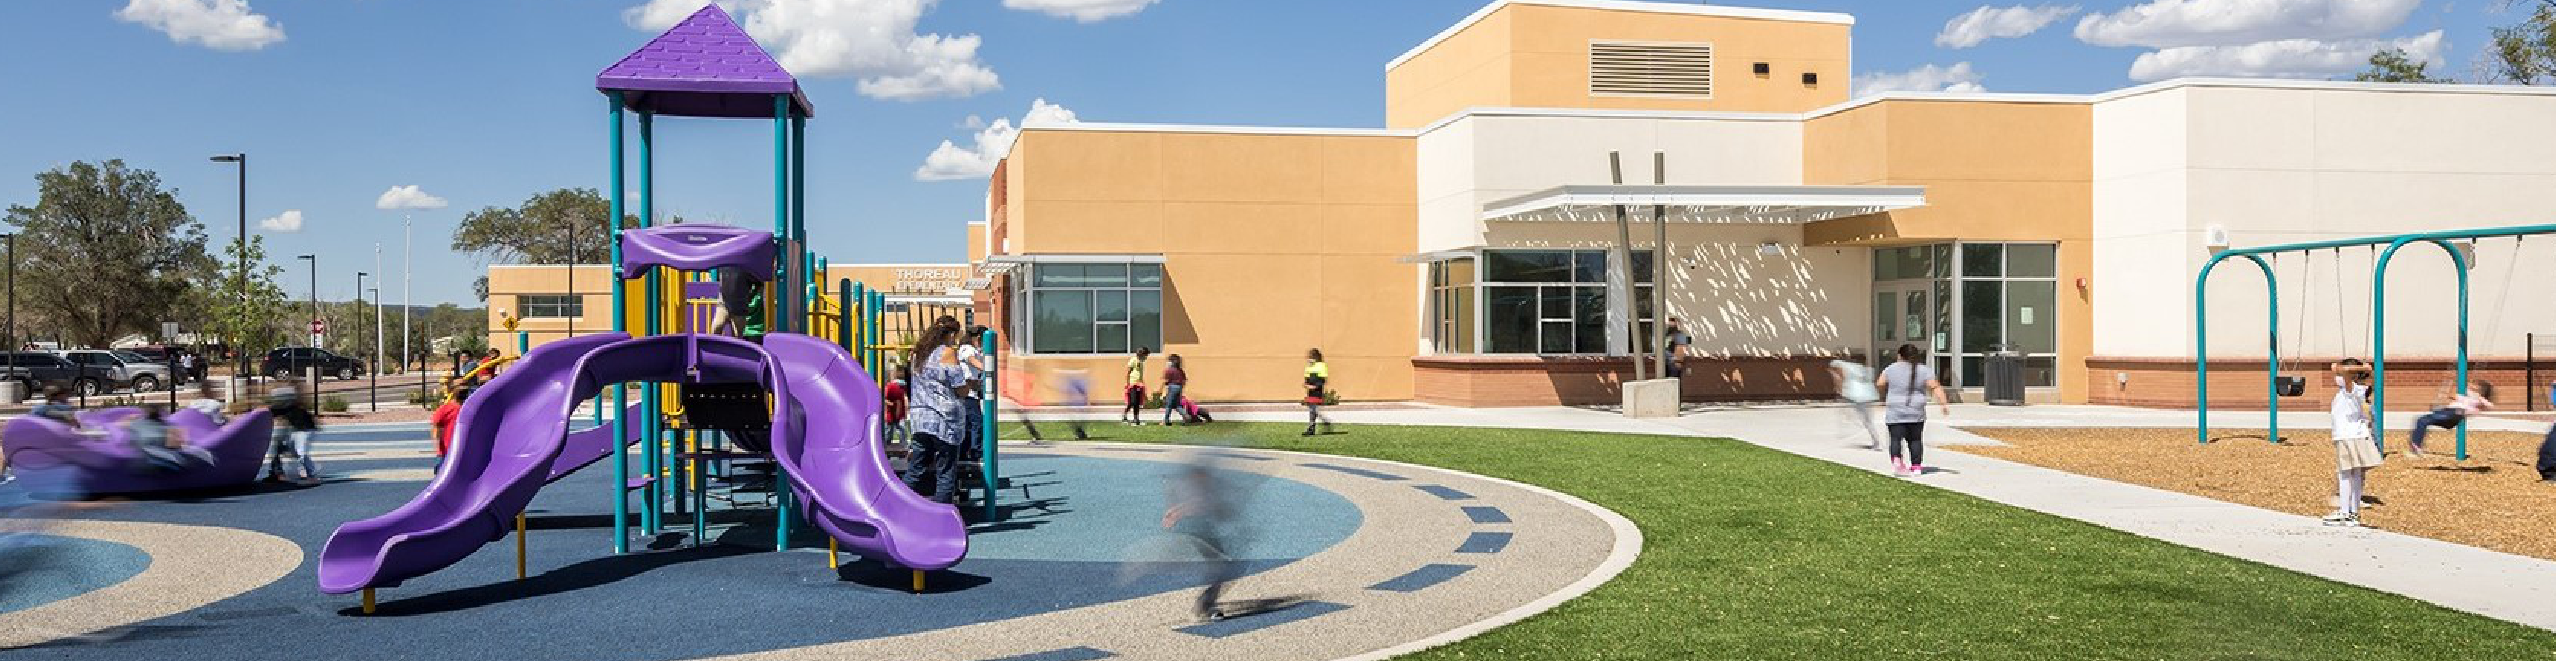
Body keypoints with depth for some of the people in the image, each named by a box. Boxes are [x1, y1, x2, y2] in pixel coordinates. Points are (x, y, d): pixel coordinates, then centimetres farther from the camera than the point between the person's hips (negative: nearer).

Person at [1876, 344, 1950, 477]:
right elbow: (1935, 387, -7)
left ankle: (1896, 460, -26)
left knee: (1896, 438, -5)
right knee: (1915, 439, 11)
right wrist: (1944, 403, -8)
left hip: (1895, 413, -1)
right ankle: (1916, 466, 12)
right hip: (1916, 413, 1)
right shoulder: (1924, 370, 1)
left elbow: (1879, 384, 3)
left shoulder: (1891, 369, 1)